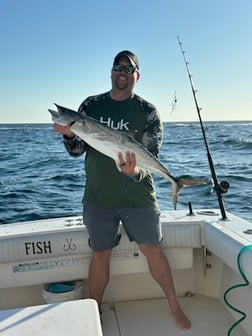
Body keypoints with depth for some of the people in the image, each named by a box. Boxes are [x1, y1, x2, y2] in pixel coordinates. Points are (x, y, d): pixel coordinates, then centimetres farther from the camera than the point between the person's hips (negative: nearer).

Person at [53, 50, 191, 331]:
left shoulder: (147, 112, -4)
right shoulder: (91, 105, 3)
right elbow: (77, 150, 4)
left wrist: (134, 171, -30)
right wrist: (69, 134, -17)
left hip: (138, 196, -1)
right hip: (98, 196, 2)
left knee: (152, 250, 8)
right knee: (100, 254, 12)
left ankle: (174, 305, 30)